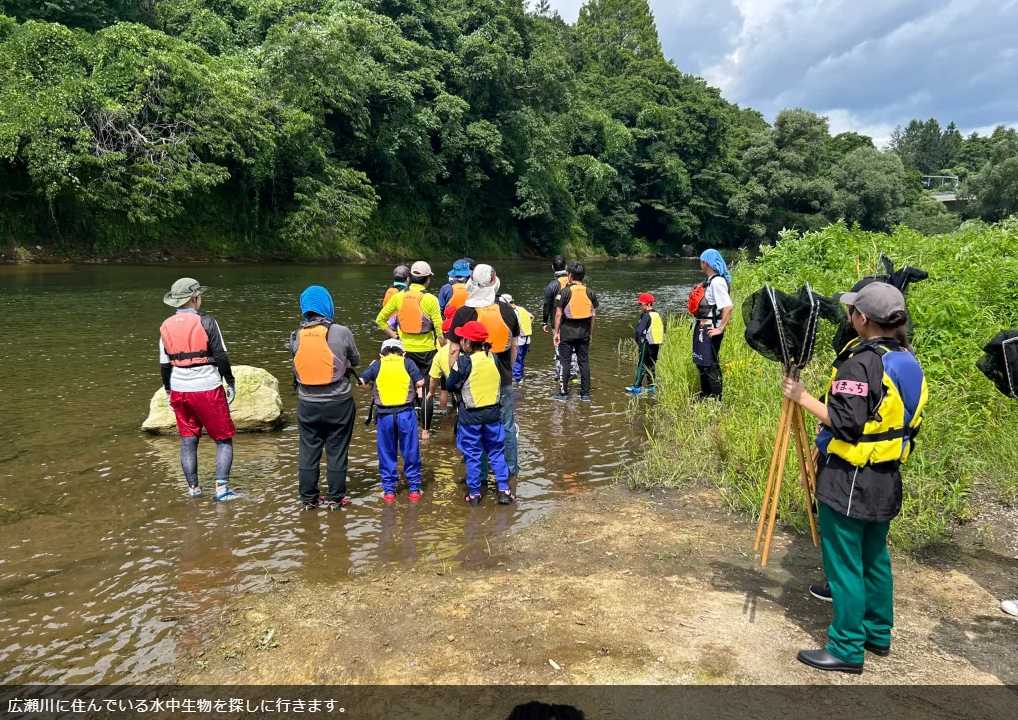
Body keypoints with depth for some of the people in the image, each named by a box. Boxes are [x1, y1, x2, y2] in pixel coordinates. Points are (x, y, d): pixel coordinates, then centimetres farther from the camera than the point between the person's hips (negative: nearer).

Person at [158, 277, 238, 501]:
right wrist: (231, 382, 1)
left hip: (179, 391, 5)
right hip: (208, 389, -5)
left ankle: (193, 488, 20)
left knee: (188, 440, 14)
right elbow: (221, 357, -10)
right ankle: (222, 487, -1)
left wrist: (168, 390, 20)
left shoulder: (166, 327, 4)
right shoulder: (206, 322, -11)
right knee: (224, 439, 6)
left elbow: (164, 365, 9)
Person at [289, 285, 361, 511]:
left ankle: (308, 498, 21)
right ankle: (335, 498, 17)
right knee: (337, 450, 9)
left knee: (308, 450, 13)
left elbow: (298, 363, 5)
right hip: (338, 402, -2)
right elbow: (355, 360, 2)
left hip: (307, 403, 3)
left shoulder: (296, 336, -4)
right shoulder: (341, 333, -12)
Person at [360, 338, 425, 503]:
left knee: (387, 454, 13)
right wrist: (417, 391, 18)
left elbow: (361, 382, 2)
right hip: (406, 412, -1)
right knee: (410, 453, 11)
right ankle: (414, 489, 18)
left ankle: (389, 491, 17)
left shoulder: (377, 364, 7)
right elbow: (420, 382, -2)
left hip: (384, 414, 1)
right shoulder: (407, 362, 5)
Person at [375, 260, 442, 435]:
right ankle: (425, 429, 10)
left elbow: (380, 320, 5)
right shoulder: (430, 299, -10)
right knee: (427, 390, 7)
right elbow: (439, 327, -10)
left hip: (405, 349, 3)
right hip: (426, 350, -3)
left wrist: (394, 335, 10)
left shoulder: (399, 296, 0)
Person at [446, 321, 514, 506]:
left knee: (472, 455, 9)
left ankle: (474, 493, 16)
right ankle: (504, 490, 14)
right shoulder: (493, 357, -2)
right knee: (496, 452, 14)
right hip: (493, 412, 3)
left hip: (470, 415, -3)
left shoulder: (462, 361, -15)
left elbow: (450, 386, -6)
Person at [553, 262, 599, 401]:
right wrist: (590, 332, 14)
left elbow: (558, 314, -9)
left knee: (565, 362, 4)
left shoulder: (564, 292, -9)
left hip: (567, 332, -3)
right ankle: (585, 393, 13)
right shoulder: (590, 292, 3)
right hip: (584, 332, 3)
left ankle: (563, 392, 7)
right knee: (584, 361, 9)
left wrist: (556, 332, -3)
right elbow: (593, 314, 6)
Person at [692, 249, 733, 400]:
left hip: (710, 330, -10)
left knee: (710, 366, -4)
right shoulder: (710, 281, 12)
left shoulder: (717, 281, -18)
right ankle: (704, 398, 32)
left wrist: (720, 329, -23)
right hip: (702, 328, 10)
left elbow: (728, 307, -26)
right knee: (702, 364, 19)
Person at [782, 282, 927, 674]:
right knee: (875, 557, 21)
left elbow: (845, 423, -24)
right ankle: (878, 634, 35)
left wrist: (803, 397, -17)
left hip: (849, 480, -9)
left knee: (844, 564, 2)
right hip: (886, 479, 9)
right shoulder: (908, 361, 6)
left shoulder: (861, 362, -21)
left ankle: (847, 649, 11)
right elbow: (908, 421, 14)